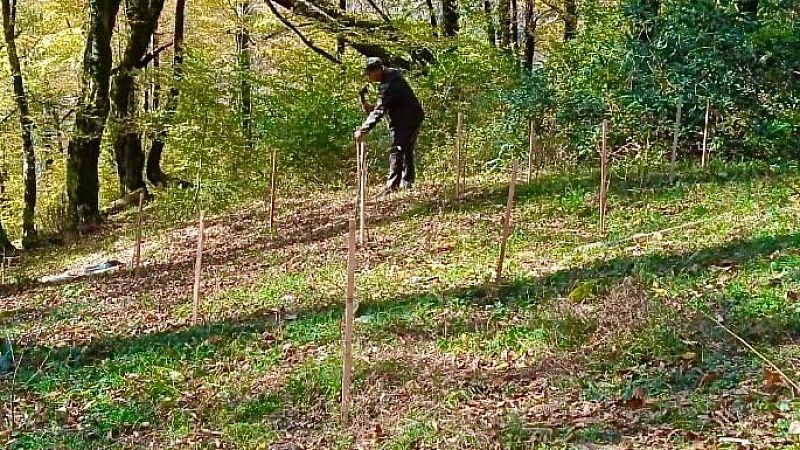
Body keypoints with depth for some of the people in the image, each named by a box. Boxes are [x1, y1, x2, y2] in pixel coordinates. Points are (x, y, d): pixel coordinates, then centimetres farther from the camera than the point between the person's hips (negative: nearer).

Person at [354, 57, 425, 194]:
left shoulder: (389, 85, -23)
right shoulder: (392, 75, 10)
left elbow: (379, 111, -29)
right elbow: (386, 105, 18)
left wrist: (363, 130, -31)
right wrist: (371, 107, 1)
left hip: (406, 120, -11)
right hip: (413, 118, 11)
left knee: (396, 151, -13)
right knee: (407, 152, 17)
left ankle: (392, 185, -14)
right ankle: (407, 183, 26)